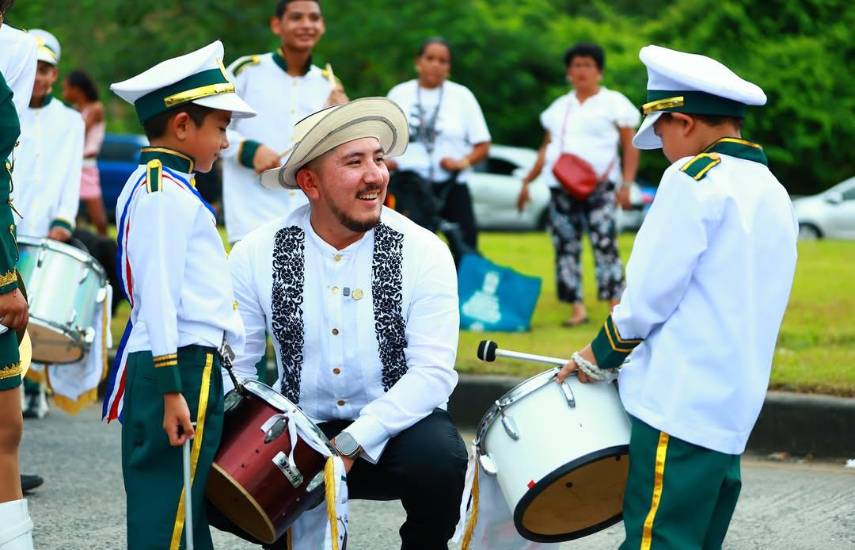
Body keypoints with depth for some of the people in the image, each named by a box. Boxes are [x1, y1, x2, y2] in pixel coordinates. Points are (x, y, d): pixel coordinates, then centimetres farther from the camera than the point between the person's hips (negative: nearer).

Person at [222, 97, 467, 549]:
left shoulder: (423, 253, -9)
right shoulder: (257, 255, -4)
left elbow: (432, 371, -16)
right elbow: (231, 365, -4)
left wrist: (353, 444, -26)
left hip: (397, 425, -1)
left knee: (440, 460, -32)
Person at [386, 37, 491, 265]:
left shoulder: (461, 96, 5)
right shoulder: (399, 94, 8)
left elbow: (482, 145, 4)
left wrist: (464, 161, -15)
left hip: (451, 187, -1)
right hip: (408, 186, 1)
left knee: (464, 251, -7)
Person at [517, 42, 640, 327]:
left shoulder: (614, 102, 6)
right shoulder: (559, 107, 21)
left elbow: (630, 147, 1)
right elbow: (547, 148, 23)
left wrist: (627, 184, -10)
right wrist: (527, 181, 15)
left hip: (600, 185, -5)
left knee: (604, 244, -15)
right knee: (566, 247, 0)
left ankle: (616, 307, -17)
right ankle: (577, 308, 2)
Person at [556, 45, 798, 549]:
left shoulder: (695, 178, -10)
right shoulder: (774, 194, 15)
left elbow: (650, 293, -12)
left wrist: (599, 355, 3)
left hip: (681, 406, -9)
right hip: (735, 412, 9)